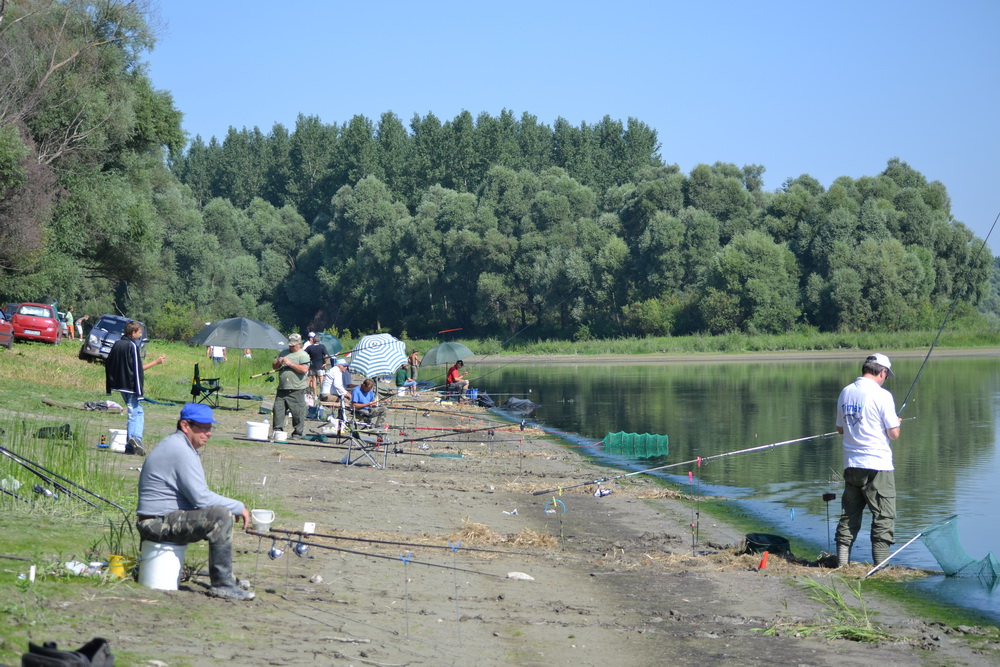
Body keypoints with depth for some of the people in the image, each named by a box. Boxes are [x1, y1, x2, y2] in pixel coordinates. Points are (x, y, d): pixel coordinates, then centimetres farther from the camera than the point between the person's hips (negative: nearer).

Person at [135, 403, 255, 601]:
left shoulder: (174, 445, 16)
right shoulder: (181, 451, -17)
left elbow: (196, 494, 21)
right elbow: (201, 498, -22)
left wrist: (235, 507, 10)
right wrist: (239, 507, -11)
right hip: (160, 522, -11)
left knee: (221, 513, 24)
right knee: (221, 515, -27)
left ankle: (227, 577, 27)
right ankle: (222, 584, -22)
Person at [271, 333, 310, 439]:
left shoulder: (303, 355, -1)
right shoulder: (283, 353, 19)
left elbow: (304, 370, -15)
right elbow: (274, 366, 23)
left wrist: (290, 363, -15)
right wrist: (278, 362, 1)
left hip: (296, 391, -6)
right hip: (282, 389, 6)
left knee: (298, 413, -3)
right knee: (278, 410, 2)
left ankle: (298, 433, 5)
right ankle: (277, 430, 9)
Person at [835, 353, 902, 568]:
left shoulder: (845, 392, 9)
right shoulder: (881, 395, -11)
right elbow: (894, 433, -9)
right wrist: (896, 422, 11)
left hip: (851, 464, 6)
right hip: (876, 465, -6)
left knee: (849, 515, 12)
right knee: (884, 517, 0)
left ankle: (842, 560, 11)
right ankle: (881, 564, -2)